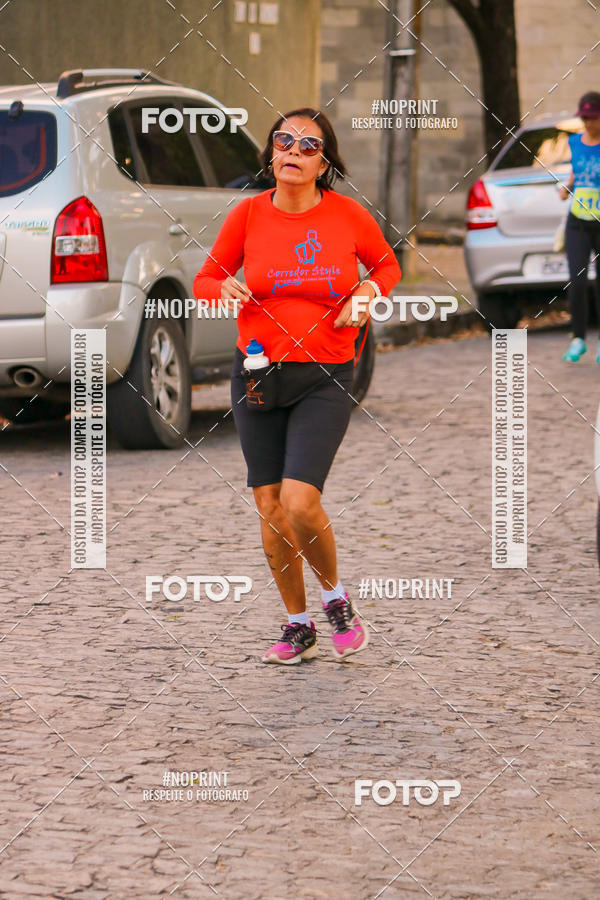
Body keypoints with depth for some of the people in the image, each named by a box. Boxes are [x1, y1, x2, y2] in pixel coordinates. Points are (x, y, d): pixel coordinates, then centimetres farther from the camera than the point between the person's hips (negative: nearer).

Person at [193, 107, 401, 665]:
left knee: (300, 503, -16)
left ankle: (334, 594, 13)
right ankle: (298, 625, 22)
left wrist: (368, 292, -5)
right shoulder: (248, 214, -2)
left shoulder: (348, 215, -3)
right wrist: (224, 289, -13)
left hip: (325, 379, -2)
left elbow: (387, 264, 16)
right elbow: (205, 279, 9)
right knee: (269, 507, 4)